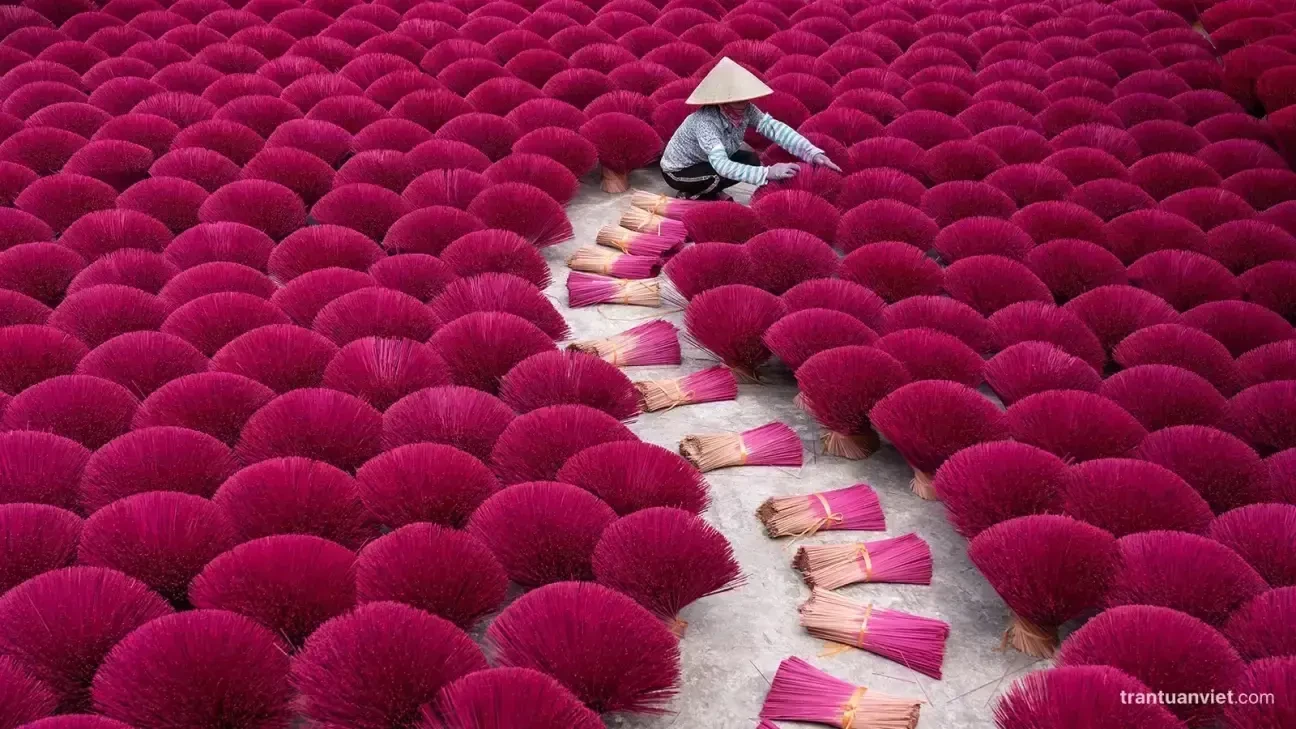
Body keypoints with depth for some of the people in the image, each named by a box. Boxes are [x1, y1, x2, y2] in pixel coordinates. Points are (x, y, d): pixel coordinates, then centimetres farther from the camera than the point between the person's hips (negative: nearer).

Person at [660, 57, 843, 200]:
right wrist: (767, 173, -56)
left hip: (708, 162, 7)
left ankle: (707, 192, 9)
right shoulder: (706, 121, -36)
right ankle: (694, 196, -1)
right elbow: (722, 165, -46)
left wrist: (813, 153, -39)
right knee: (726, 175, -29)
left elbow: (774, 128, -25)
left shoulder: (745, 110, -17)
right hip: (678, 171, -7)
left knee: (752, 160, -9)